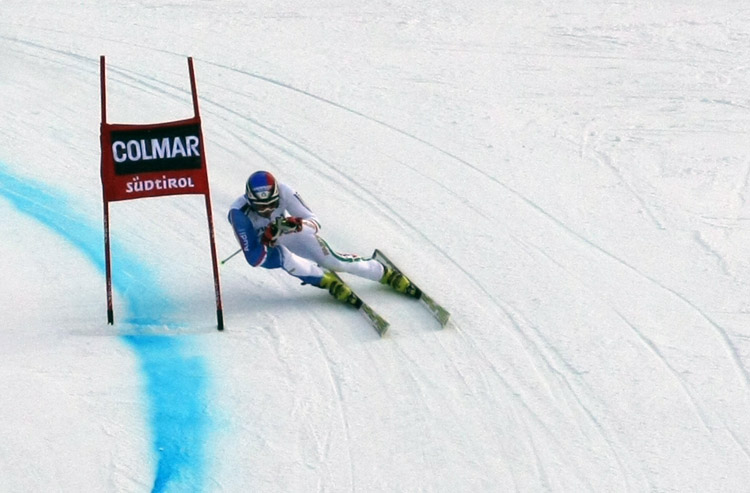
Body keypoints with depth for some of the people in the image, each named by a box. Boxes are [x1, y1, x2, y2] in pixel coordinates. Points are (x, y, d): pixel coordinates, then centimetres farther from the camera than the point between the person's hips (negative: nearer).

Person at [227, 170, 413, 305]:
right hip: (264, 250, -2)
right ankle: (330, 281, -13)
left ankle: (388, 274, 6)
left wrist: (298, 224, -47)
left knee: (334, 261, -12)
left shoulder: (283, 191, -33)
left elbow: (314, 222, -25)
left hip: (292, 233, 2)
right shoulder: (239, 212, -38)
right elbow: (254, 259, -33)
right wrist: (267, 238, -50)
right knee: (286, 259, -35)